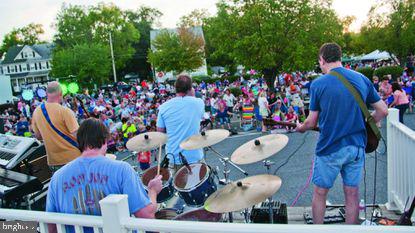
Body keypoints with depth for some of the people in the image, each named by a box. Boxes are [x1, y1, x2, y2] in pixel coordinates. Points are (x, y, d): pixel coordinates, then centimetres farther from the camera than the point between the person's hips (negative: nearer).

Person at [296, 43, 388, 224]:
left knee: (320, 193, 13)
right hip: (357, 146, 4)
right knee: (352, 193, 15)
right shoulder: (362, 79, 2)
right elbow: (383, 111, 6)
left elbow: (312, 122, -5)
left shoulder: (318, 84, -10)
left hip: (329, 148, -4)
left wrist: (300, 128, 15)